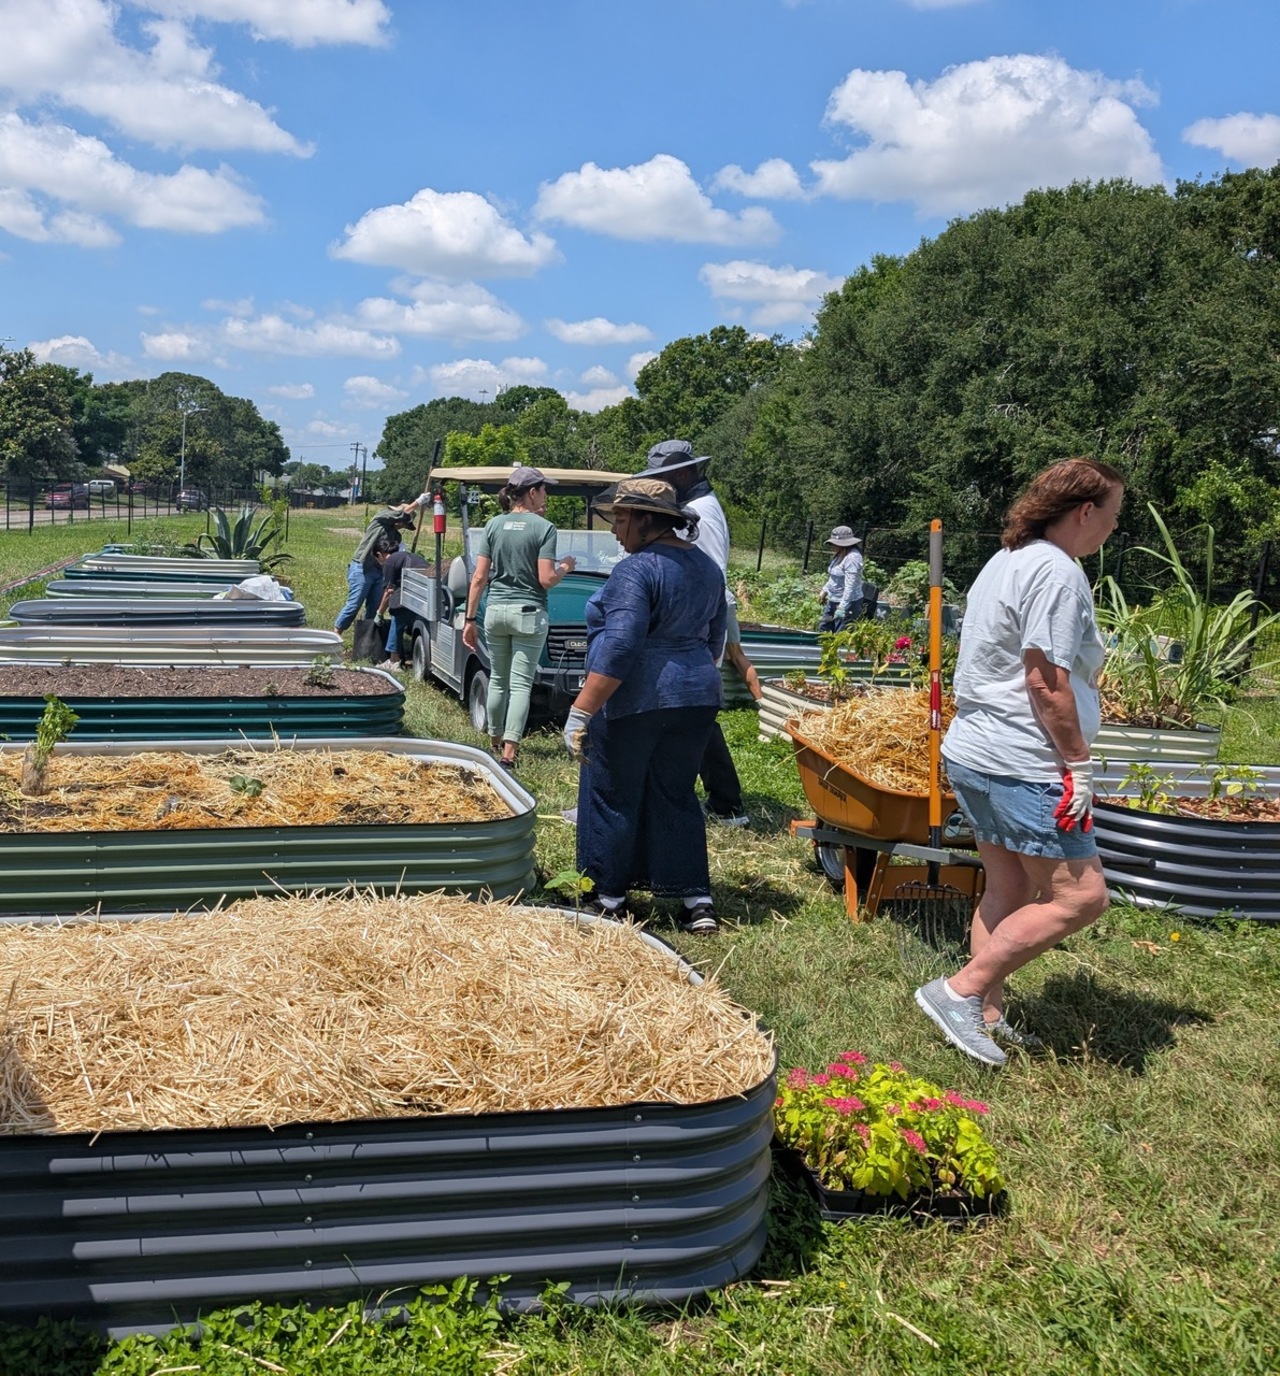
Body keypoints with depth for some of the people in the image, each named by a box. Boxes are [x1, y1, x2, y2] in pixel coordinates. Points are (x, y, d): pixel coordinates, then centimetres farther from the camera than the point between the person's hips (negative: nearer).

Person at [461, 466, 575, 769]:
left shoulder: (493, 525, 4)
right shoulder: (544, 528, -7)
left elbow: (479, 578, 1)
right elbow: (546, 580, -11)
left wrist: (470, 619, 5)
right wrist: (566, 567, 9)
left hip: (495, 612, 4)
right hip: (529, 614, -4)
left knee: (497, 680, 16)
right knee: (520, 684, -2)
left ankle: (495, 744, 29)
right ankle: (508, 755, -9)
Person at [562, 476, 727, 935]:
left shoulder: (637, 570, -16)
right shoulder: (707, 567, 10)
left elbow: (618, 648, -24)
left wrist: (580, 712, -23)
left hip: (634, 703, -8)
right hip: (698, 699, 8)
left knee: (612, 798, 7)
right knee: (676, 798, 16)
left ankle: (609, 899, 16)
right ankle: (697, 901, 14)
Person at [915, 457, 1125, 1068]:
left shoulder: (1007, 561, 17)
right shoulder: (1057, 572, -15)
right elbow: (1045, 680, -21)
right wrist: (1079, 762, -14)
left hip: (973, 753, 11)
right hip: (1022, 764, -10)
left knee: (1009, 889, 16)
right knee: (1080, 895, -5)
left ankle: (987, 1016, 21)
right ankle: (961, 991, -5)